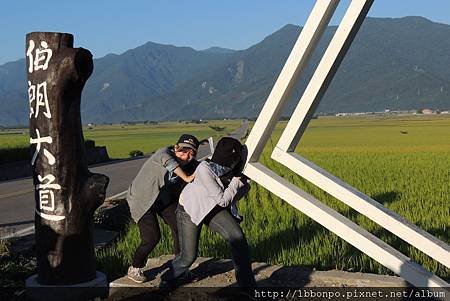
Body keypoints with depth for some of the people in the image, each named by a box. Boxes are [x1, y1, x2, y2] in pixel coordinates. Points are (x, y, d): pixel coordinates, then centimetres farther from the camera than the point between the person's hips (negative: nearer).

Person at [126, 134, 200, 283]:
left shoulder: (191, 165, -7)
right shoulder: (165, 152, -27)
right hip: (142, 198, -7)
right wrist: (186, 178, -55)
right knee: (152, 237, -13)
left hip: (164, 197, 7)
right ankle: (134, 269, 9)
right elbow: (167, 161, -47)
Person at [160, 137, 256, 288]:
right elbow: (222, 200, -31)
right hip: (189, 209, -4)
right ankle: (169, 279, 32)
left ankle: (247, 282, -3)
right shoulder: (204, 169, -37)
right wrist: (236, 181, -25)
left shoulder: (231, 169, -19)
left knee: (237, 236, -19)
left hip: (212, 208, 5)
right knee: (188, 257, -3)